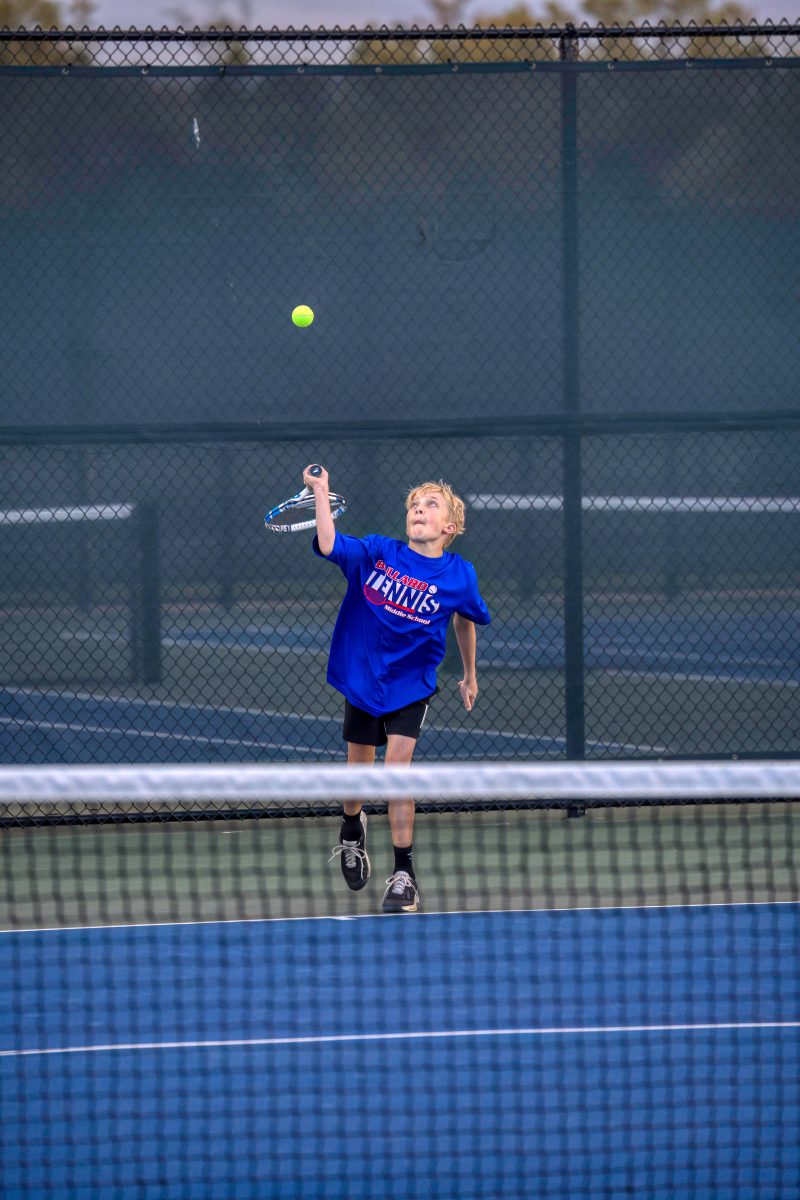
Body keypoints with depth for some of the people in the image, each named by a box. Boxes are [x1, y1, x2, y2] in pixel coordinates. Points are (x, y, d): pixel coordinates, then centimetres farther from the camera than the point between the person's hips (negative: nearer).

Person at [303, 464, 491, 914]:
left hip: (411, 685, -1)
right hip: (362, 677, 2)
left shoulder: (459, 575, -7)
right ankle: (352, 832, 48)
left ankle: (404, 876, -7)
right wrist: (321, 491, -30)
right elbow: (330, 544, -25)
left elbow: (465, 620, 12)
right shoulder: (377, 553, -10)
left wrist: (470, 674, 23)